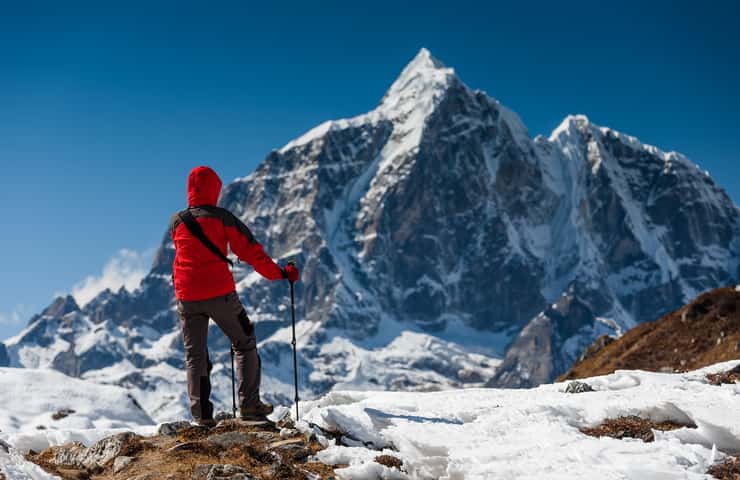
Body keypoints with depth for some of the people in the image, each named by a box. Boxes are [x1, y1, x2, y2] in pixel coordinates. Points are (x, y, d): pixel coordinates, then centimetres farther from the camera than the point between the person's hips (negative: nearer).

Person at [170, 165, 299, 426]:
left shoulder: (176, 221, 3)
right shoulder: (222, 218, -5)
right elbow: (250, 251, -5)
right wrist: (279, 273, 3)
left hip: (187, 297, 3)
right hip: (220, 294, -3)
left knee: (195, 356, 11)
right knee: (245, 345, 12)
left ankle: (201, 413, 6)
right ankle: (249, 404, 7)